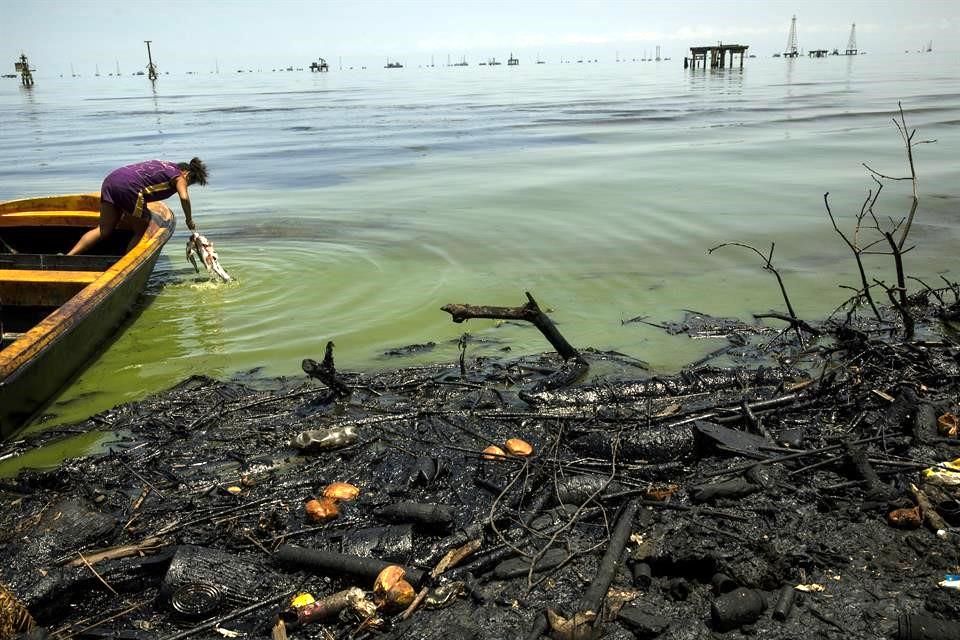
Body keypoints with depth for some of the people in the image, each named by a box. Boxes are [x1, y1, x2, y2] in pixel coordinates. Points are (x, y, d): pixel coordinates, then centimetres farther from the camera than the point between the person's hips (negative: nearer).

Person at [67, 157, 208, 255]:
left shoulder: (165, 165, 30)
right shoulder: (179, 177, 7)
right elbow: (184, 197, -12)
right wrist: (189, 220, 2)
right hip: (128, 188, -8)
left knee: (103, 231, 11)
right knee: (141, 232, 9)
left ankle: (69, 256, 2)